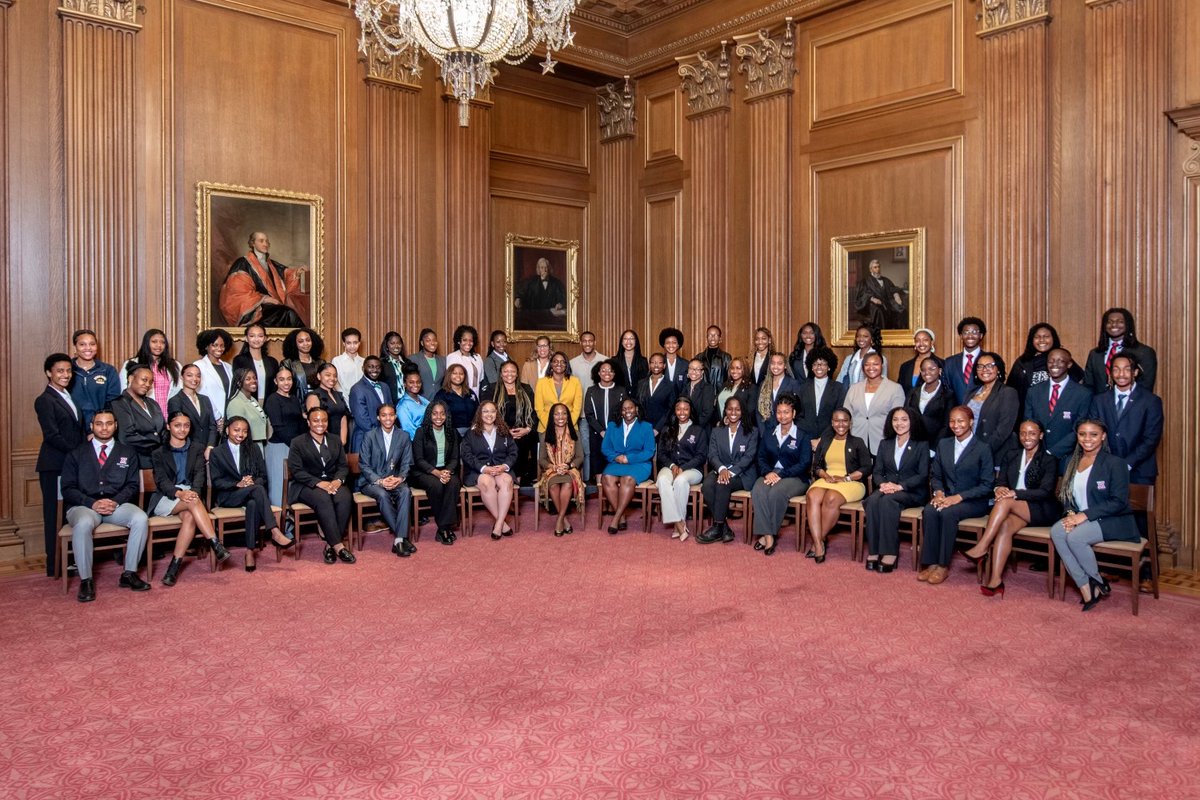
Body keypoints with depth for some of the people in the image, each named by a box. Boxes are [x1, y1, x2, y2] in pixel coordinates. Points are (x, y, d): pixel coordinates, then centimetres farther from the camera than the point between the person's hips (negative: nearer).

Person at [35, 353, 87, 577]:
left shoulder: (71, 397, 16)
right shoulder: (44, 401, -7)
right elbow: (52, 436, -14)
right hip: (54, 467, -7)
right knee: (54, 516, 1)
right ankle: (54, 565, 7)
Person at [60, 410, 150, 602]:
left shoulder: (128, 453, 15)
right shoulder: (76, 454, 12)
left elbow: (132, 485, 8)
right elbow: (68, 488, 3)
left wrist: (115, 501, -12)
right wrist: (92, 503, -14)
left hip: (117, 505, 1)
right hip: (83, 506, -1)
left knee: (140, 518, -30)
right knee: (83, 523, -37)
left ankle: (129, 573, -18)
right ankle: (86, 580, -25)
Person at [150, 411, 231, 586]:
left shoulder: (197, 450, 18)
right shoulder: (159, 453, 12)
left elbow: (200, 474, 3)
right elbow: (161, 480, -3)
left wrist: (193, 491, -21)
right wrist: (179, 493, -25)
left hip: (190, 494, 2)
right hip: (165, 498, -2)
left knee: (189, 517, -34)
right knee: (193, 502, -35)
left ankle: (174, 567, -35)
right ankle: (217, 546, -41)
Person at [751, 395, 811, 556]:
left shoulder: (802, 436, 2)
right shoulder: (768, 432, 16)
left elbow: (805, 464, -7)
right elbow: (761, 457, 12)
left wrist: (780, 474, -17)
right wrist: (768, 472, -11)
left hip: (795, 478, -3)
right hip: (770, 474, 4)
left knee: (776, 492, -35)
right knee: (758, 490, -31)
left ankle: (770, 534, -20)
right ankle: (768, 536, -31)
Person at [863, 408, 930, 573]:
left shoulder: (921, 446, 7)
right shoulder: (885, 444, 18)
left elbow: (923, 475, -4)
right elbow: (876, 471, 11)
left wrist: (900, 486, -18)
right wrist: (883, 484, -12)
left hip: (912, 493, -3)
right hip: (887, 489, 3)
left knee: (887, 500, -36)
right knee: (873, 500, -32)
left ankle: (890, 553, -36)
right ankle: (873, 551, -34)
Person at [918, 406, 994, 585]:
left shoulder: (983, 448, -4)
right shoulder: (943, 444, 12)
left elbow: (987, 485, -8)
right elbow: (935, 476, 16)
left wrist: (959, 497, -18)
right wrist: (938, 492, -7)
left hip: (974, 502, -4)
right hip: (947, 496, 4)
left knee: (948, 513, -34)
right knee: (929, 511, -28)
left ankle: (943, 566, -24)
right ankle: (930, 563, -25)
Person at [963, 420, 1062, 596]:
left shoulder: (1049, 460, -1)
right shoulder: (1011, 456, 15)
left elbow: (1045, 492, -12)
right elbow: (1000, 482, 9)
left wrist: (1014, 493, -25)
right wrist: (999, 489, -18)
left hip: (1042, 510, -4)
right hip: (1015, 509, 4)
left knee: (1005, 501, -31)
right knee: (1005, 525, -30)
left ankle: (982, 547, -31)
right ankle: (996, 580, -38)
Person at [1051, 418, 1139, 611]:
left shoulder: (1114, 463, -8)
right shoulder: (1073, 462, 11)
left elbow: (1119, 501, -14)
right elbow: (1065, 494, 13)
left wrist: (1084, 515, -20)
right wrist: (1071, 513, -9)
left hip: (1114, 521, -6)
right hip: (1080, 517, 6)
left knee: (1075, 536, -31)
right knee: (1056, 531, -25)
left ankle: (1097, 582, -6)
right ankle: (1085, 588, -20)